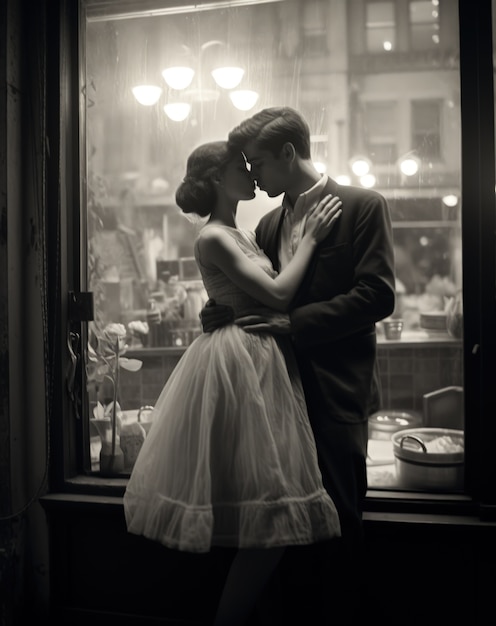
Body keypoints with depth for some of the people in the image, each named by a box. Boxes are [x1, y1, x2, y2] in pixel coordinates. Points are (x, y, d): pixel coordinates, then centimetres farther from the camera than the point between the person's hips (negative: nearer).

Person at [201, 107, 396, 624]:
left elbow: (377, 296, -12)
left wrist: (293, 322, -16)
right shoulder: (269, 224, 16)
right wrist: (224, 311, -3)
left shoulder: (363, 206, -3)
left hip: (336, 392, -6)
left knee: (337, 519, 3)